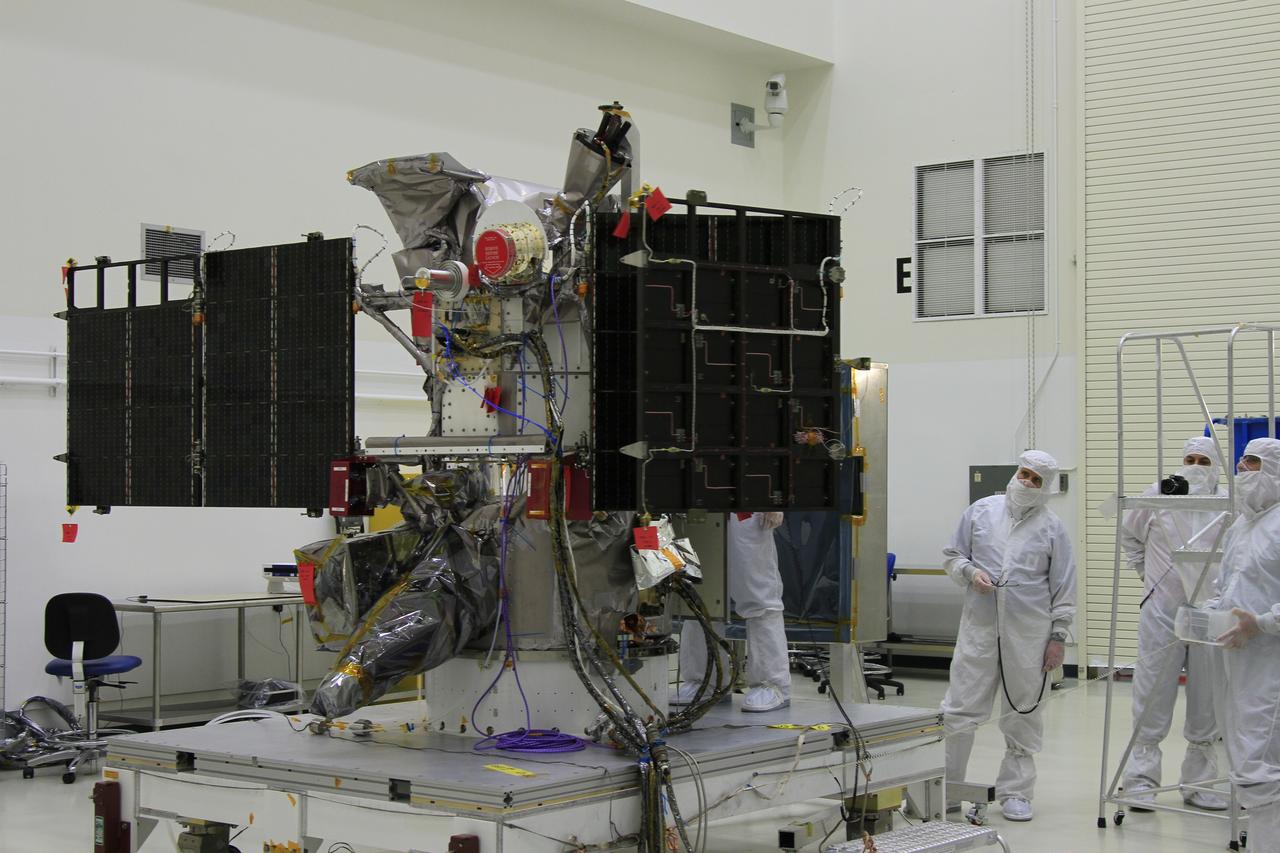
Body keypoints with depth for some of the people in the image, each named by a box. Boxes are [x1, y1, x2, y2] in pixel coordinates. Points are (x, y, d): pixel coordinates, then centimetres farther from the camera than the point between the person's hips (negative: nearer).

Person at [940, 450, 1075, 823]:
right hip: (979, 627, 0)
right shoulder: (981, 511, 6)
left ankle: (1015, 792, 18)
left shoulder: (1052, 527, 4)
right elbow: (952, 555, 14)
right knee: (959, 710, -1)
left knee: (1023, 715, 6)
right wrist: (970, 572, -7)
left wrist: (1058, 636, 2)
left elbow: (1064, 587, 6)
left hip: (1028, 634, 0)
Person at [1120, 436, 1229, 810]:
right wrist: (1143, 569, 12)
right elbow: (1129, 535, 19)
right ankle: (1141, 781, 7)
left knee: (1207, 702, 7)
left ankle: (1198, 784, 19)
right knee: (1152, 697, 0)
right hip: (1162, 610, -1)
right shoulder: (1157, 497, 3)